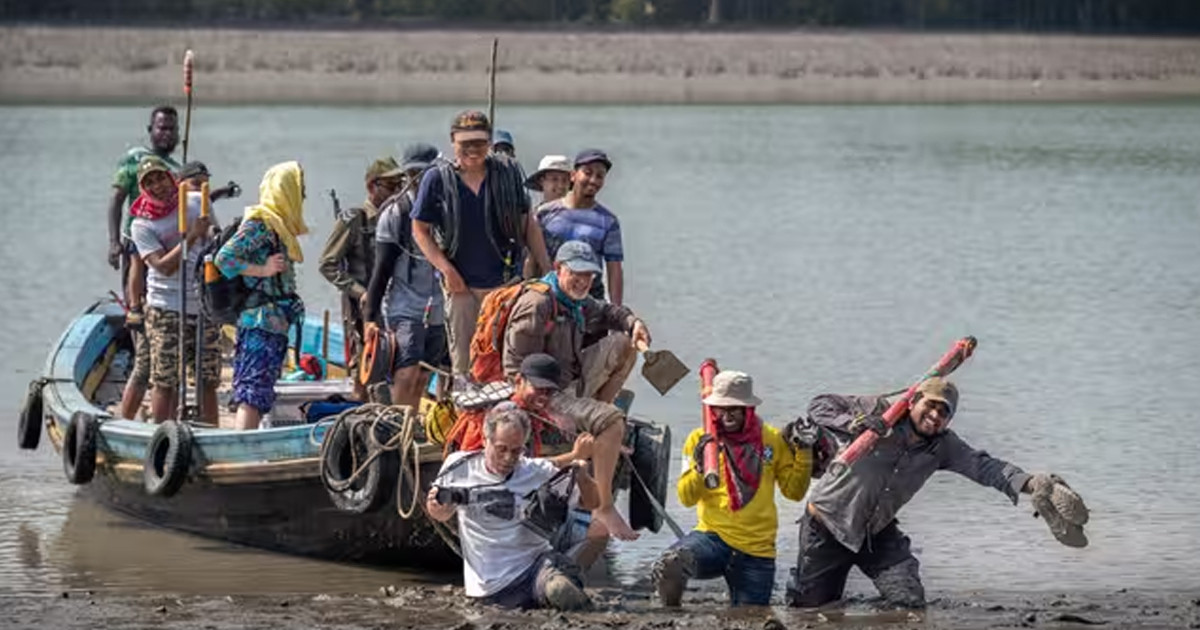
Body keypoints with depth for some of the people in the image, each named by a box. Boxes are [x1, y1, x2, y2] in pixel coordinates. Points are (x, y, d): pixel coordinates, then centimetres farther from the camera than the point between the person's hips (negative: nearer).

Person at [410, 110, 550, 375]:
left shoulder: (509, 173, 3)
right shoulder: (437, 179, -3)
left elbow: (528, 225, 9)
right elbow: (420, 230, 1)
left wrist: (548, 272, 5)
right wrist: (446, 269, -9)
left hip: (506, 282, 1)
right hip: (461, 284, -1)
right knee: (463, 359, 2)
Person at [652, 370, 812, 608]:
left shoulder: (772, 439, 5)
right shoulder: (700, 440, 2)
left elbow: (793, 491, 8)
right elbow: (686, 498, -1)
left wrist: (804, 453, -6)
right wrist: (699, 469, -19)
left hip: (757, 551, 2)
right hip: (713, 536, -2)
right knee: (668, 566, -33)